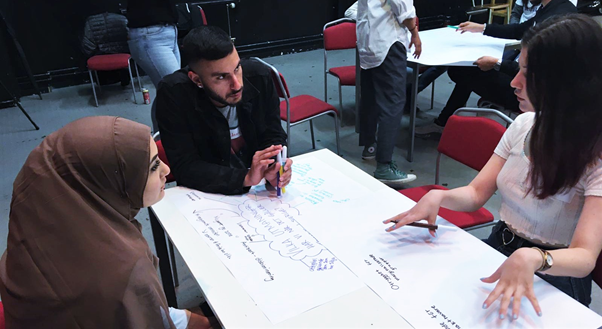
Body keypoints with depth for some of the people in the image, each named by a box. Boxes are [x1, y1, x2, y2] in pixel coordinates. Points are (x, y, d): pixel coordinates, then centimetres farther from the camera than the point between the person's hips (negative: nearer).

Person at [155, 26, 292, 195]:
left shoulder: (259, 76, -11)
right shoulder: (172, 94, -20)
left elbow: (273, 135, -3)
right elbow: (185, 167, -19)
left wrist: (275, 169, -24)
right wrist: (245, 178, -31)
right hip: (207, 194, -2)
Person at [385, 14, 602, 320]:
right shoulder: (524, 125, 0)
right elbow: (476, 194, 0)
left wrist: (532, 259, -47)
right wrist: (440, 196, -22)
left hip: (551, 282, -4)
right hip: (496, 251, 5)